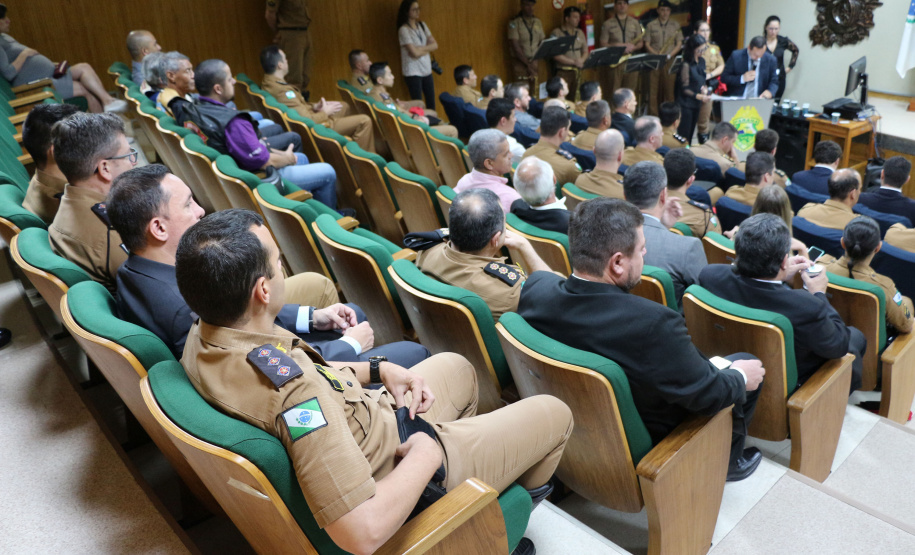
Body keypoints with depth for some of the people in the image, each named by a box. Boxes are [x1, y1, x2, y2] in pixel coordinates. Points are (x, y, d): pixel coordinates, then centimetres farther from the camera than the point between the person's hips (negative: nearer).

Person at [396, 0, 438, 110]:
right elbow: (415, 53, -18)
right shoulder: (404, 30, -11)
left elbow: (435, 45, 3)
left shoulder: (422, 25, 9)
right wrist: (427, 48, -2)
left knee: (431, 104, 5)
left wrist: (421, 49, -11)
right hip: (413, 72, -6)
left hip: (426, 70, 6)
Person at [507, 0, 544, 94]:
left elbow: (542, 42, 12)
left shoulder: (537, 21, 10)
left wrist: (533, 63, -2)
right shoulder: (514, 22, -7)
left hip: (535, 62, 5)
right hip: (520, 63, -5)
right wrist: (528, 64, -13)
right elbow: (515, 46, -12)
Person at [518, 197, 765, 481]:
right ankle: (727, 461, 35)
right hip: (650, 440, -5)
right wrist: (740, 377, -4)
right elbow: (706, 396, -25)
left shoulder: (535, 287, -22)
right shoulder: (652, 323, -40)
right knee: (747, 368, 15)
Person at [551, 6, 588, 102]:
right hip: (563, 72, -5)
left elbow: (585, 51, 18)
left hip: (577, 71, 5)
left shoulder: (580, 32, 15)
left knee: (575, 99, 3)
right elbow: (555, 55, -12)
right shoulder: (556, 33, -4)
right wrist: (573, 62, -14)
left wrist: (581, 60, -5)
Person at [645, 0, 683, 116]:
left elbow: (679, 44, 7)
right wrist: (657, 55, -13)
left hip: (670, 62, 1)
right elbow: (647, 44, 3)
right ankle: (653, 116, 1)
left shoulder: (675, 26, 11)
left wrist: (669, 55, -10)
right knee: (653, 90, -3)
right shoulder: (650, 26, 8)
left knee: (669, 89, -1)